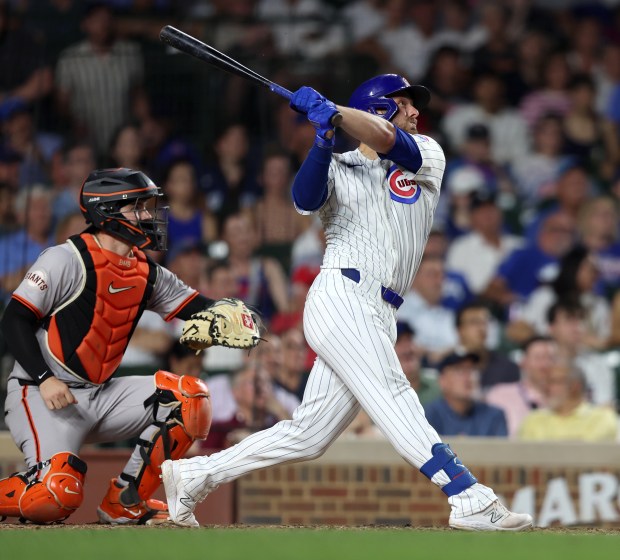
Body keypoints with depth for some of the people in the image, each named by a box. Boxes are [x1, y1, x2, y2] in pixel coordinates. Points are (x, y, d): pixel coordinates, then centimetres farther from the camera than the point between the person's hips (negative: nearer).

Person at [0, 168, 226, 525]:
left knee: (190, 398, -8)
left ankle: (125, 503, 0)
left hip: (101, 395, 8)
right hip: (41, 396, -7)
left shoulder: (148, 274, 9)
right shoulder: (67, 259, -12)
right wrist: (45, 379, -24)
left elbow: (198, 307, 4)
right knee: (55, 498, -30)